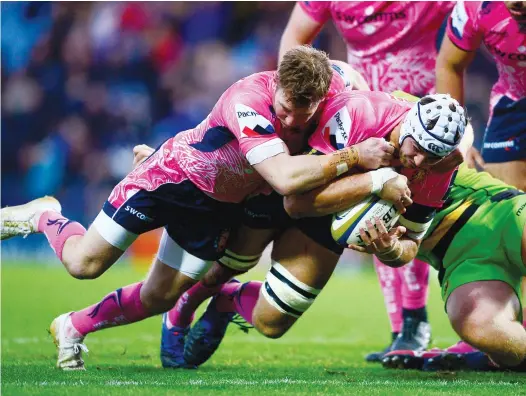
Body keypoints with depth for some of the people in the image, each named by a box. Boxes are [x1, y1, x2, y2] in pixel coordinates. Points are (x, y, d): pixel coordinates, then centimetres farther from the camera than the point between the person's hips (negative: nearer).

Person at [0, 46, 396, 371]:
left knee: (158, 299, 9)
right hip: (173, 176, -6)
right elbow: (285, 177, -51)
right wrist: (353, 157, -52)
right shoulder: (248, 102, -41)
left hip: (221, 206, 6)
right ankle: (45, 216, 33)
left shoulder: (333, 88, -24)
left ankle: (73, 328, 33)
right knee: (84, 263, 1)